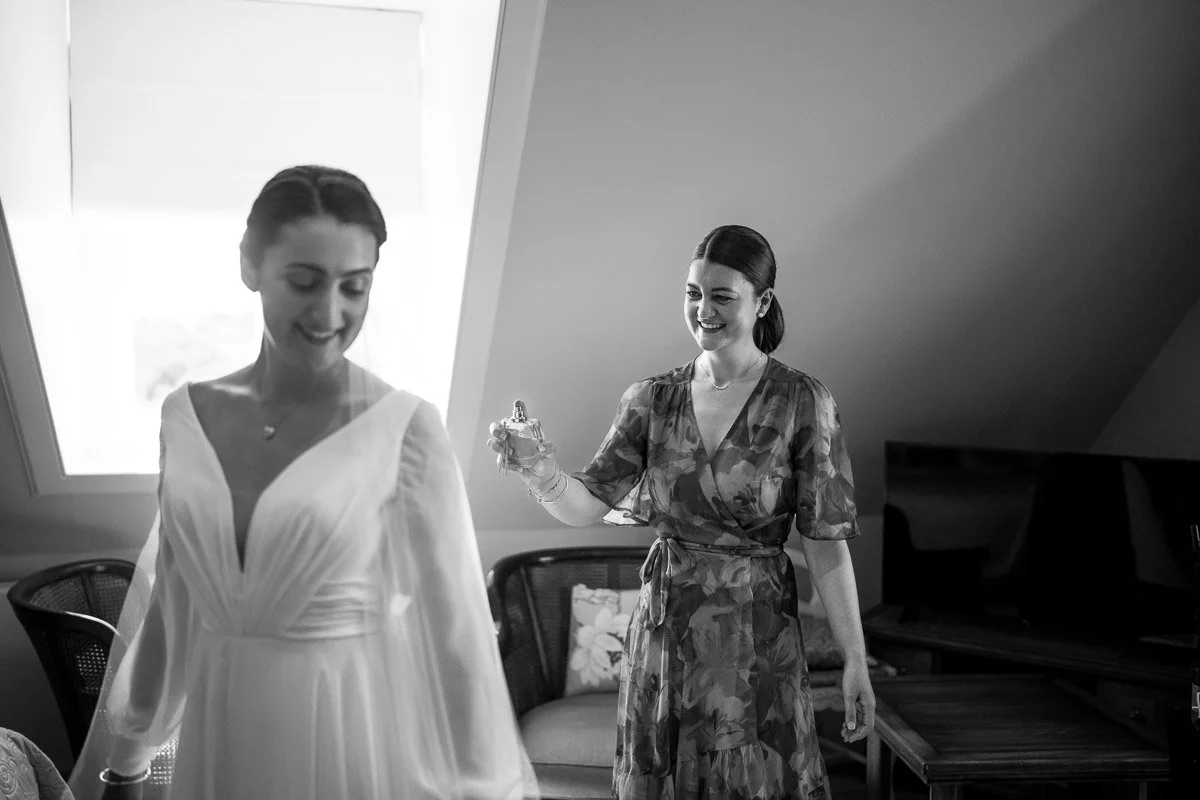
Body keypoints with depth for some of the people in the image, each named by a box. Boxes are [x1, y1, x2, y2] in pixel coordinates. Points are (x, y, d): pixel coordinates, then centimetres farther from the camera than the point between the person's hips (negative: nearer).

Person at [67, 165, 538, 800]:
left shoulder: (405, 430, -14)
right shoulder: (186, 415, -1)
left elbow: (455, 625, -11)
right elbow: (165, 604, 8)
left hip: (358, 736, -4)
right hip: (219, 740, 4)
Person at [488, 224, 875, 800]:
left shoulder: (802, 402, -8)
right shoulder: (653, 400, 2)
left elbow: (825, 540, -9)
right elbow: (589, 504, -6)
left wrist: (855, 661, -11)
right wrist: (542, 474, -27)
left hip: (756, 632, -3)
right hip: (661, 625, 3)